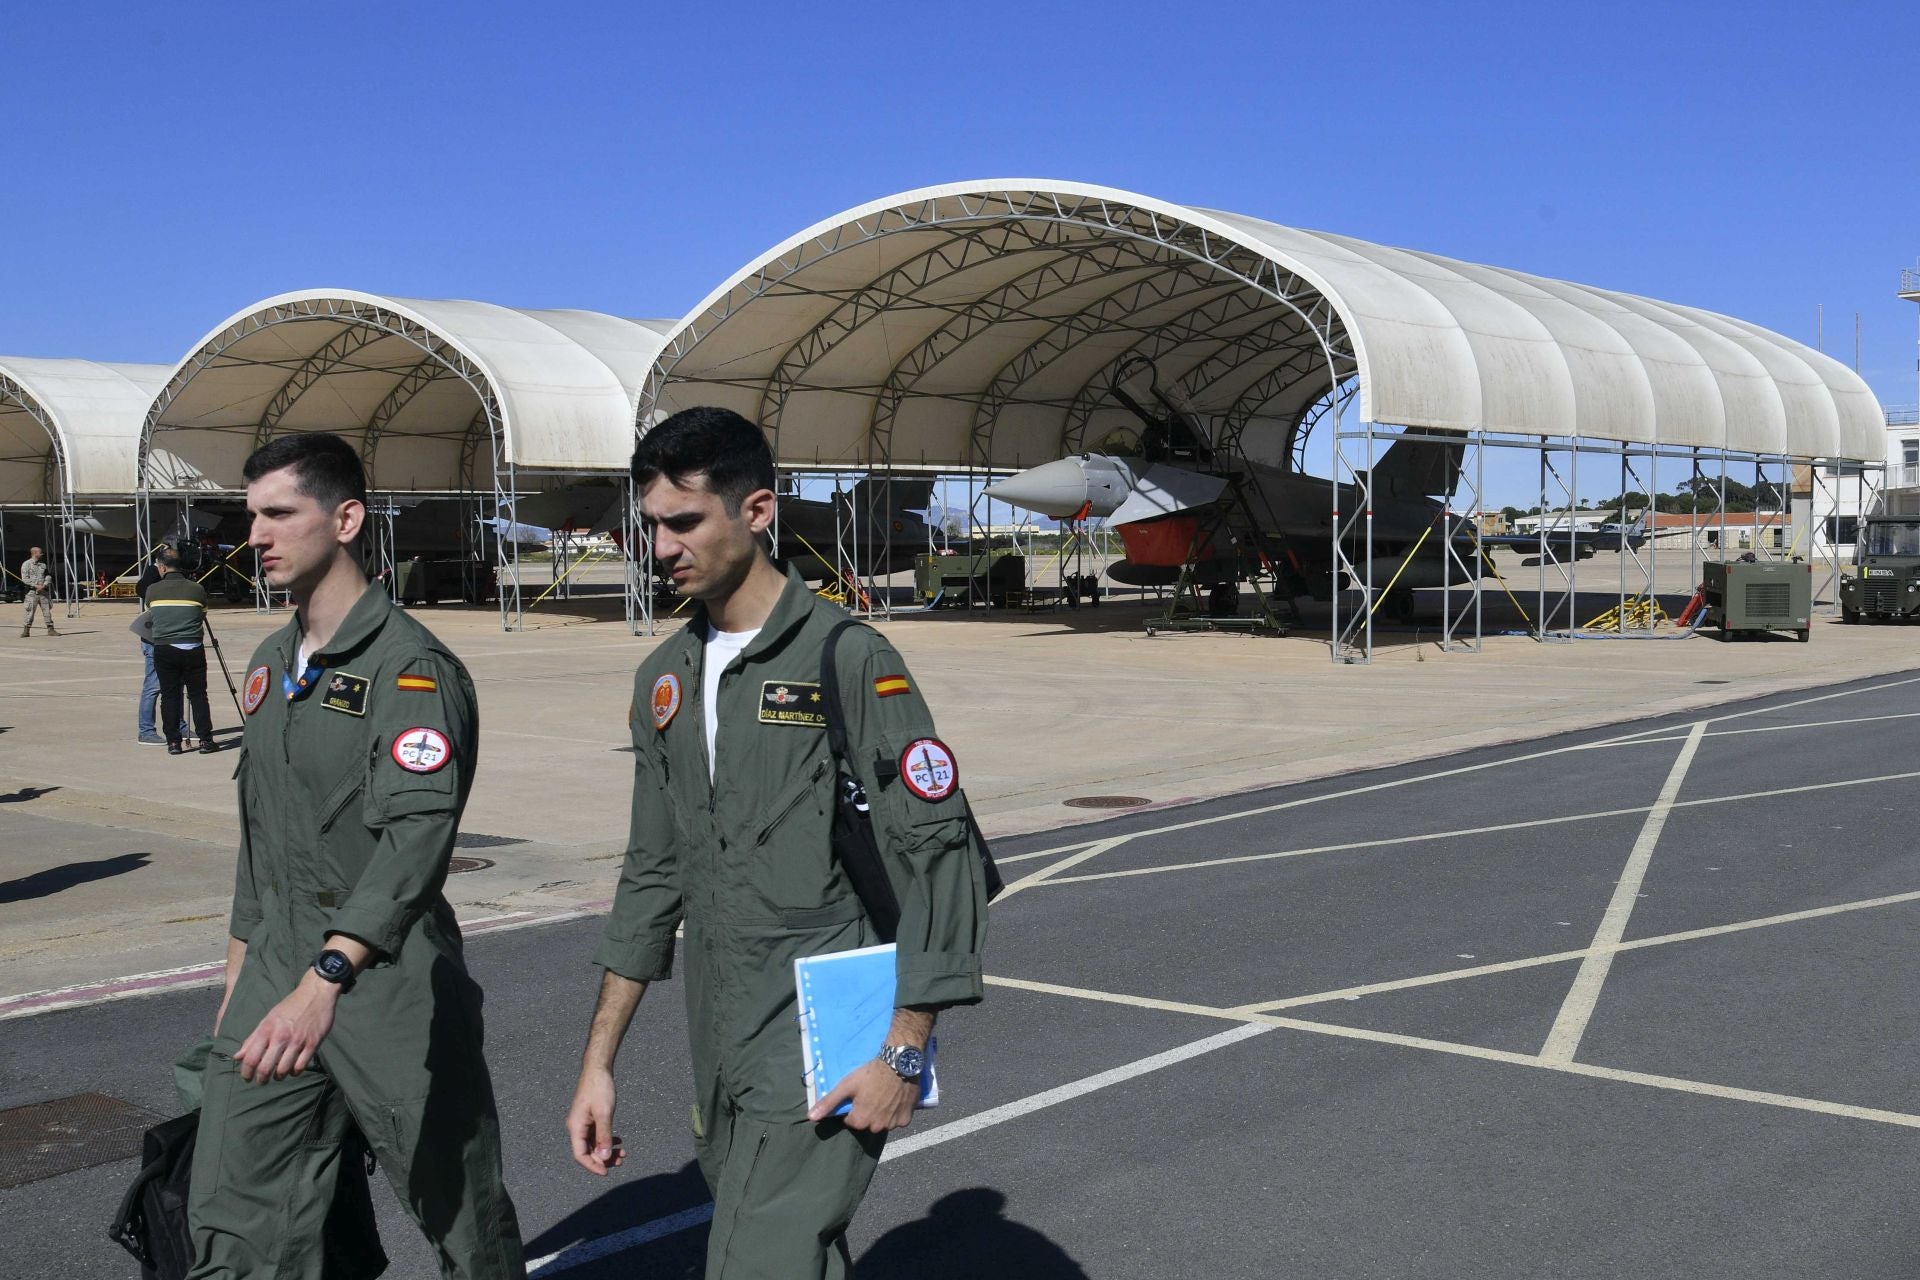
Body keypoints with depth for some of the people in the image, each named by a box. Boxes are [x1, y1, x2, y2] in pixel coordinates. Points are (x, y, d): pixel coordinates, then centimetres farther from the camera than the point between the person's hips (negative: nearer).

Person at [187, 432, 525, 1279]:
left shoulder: (411, 667, -14)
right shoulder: (272, 663, 13)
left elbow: (416, 834, -27)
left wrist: (324, 981, -37)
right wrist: (240, 971, 21)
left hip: (386, 978, -7)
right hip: (276, 972, 7)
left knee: (460, 1211, 7)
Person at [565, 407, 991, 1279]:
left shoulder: (848, 659, -11)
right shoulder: (664, 680, 10)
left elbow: (937, 855, -12)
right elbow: (653, 876, 15)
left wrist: (904, 1052, -15)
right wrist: (598, 1063, 13)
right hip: (719, 1045, 7)